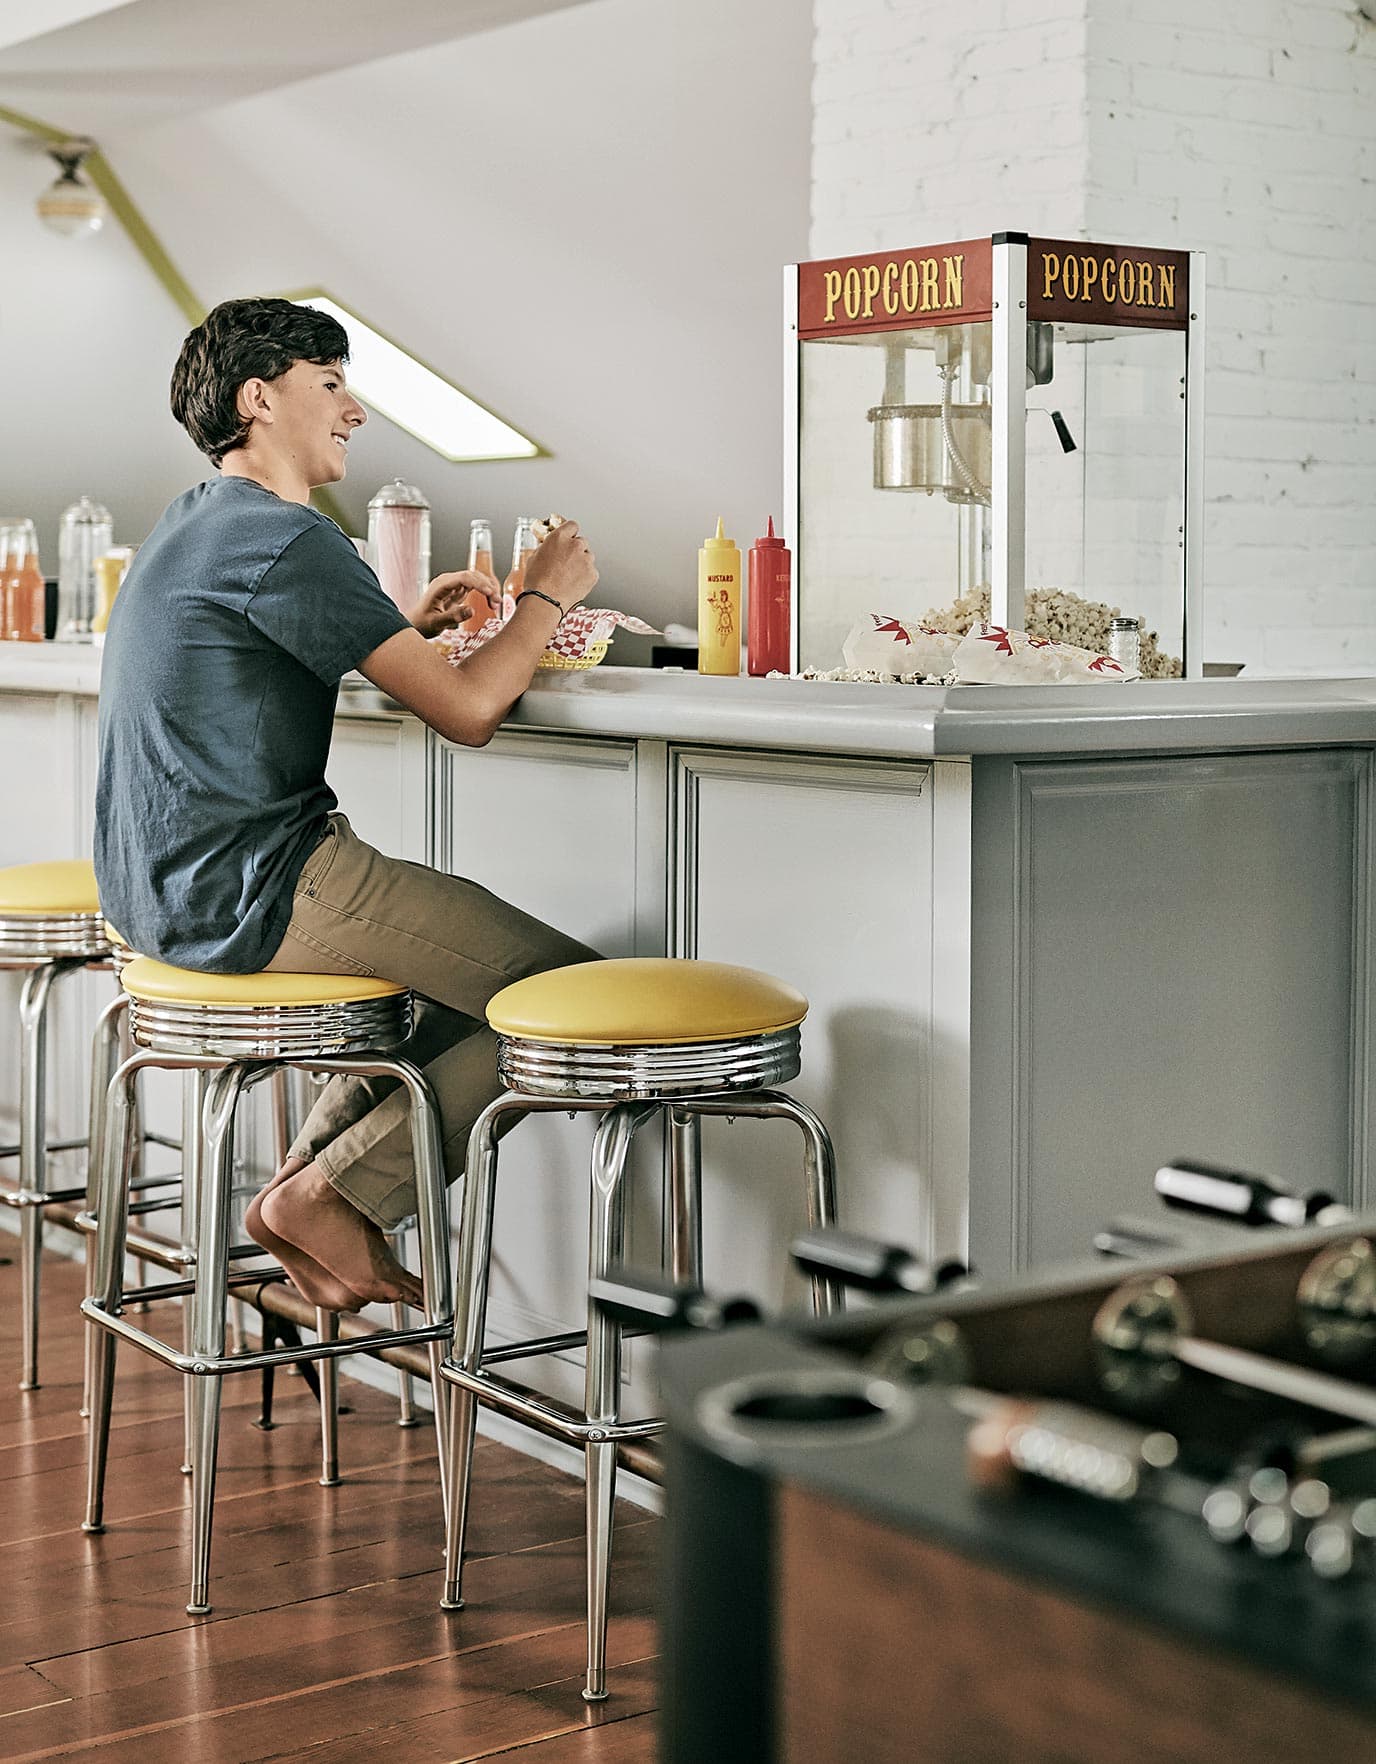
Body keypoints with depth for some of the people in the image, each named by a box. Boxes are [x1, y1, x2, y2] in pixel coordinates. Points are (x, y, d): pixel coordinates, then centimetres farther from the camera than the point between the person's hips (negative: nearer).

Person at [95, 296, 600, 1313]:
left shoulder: (192, 523, 16)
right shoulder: (284, 537, -15)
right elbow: (467, 712, -16)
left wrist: (410, 626, 20)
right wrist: (547, 596, 1)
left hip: (161, 887, 11)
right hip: (249, 894, -10)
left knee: (465, 959, 26)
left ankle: (313, 1180, 15)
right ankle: (330, 1196, -4)